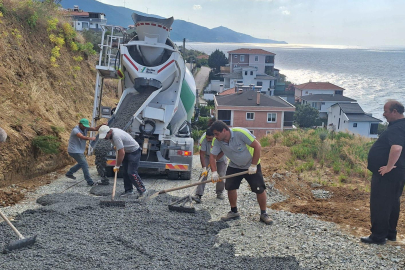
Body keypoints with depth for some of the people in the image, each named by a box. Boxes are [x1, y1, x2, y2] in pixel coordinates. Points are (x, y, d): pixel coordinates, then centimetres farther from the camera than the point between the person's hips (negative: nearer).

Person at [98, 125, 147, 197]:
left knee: (131, 173, -13)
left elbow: (122, 153, -31)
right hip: (127, 151, 10)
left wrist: (117, 166, -23)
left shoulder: (116, 136, -31)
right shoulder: (112, 131, -1)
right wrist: (116, 147, 23)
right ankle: (128, 190, 13)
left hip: (134, 152, -10)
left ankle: (142, 190, -4)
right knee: (125, 172, 8)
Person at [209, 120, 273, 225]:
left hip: (251, 165, -4)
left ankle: (263, 214, 8)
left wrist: (253, 165, -25)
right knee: (230, 187, -4)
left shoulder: (241, 133, -32)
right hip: (234, 166, 4)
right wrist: (214, 172, -24)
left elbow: (257, 146, -28)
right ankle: (234, 211, 15)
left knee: (260, 189, -7)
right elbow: (212, 156, -9)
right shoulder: (217, 141, -16)